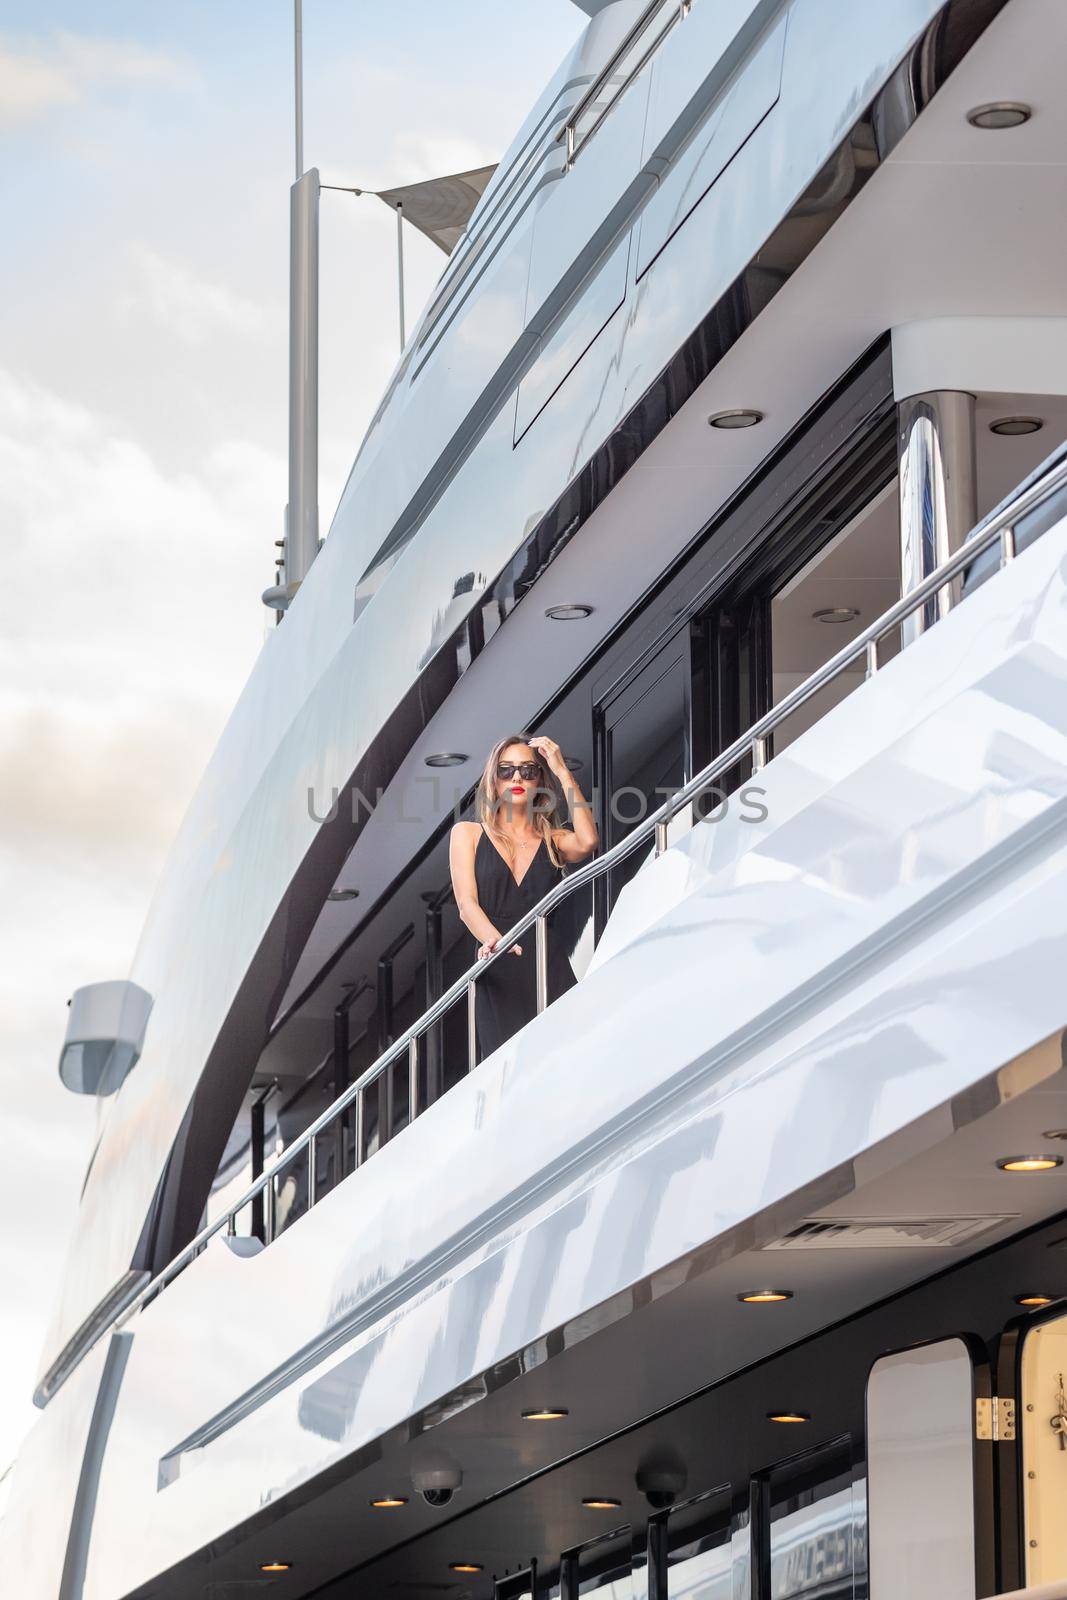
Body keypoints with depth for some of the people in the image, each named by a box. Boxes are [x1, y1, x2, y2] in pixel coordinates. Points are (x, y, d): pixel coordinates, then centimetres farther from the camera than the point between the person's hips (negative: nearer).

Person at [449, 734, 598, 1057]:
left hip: (549, 969, 1)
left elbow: (587, 841, -9)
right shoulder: (468, 834, 13)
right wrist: (492, 939, -23)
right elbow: (466, 902, -1)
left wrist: (561, 771, -4)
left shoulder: (554, 840, 15)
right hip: (496, 977, -1)